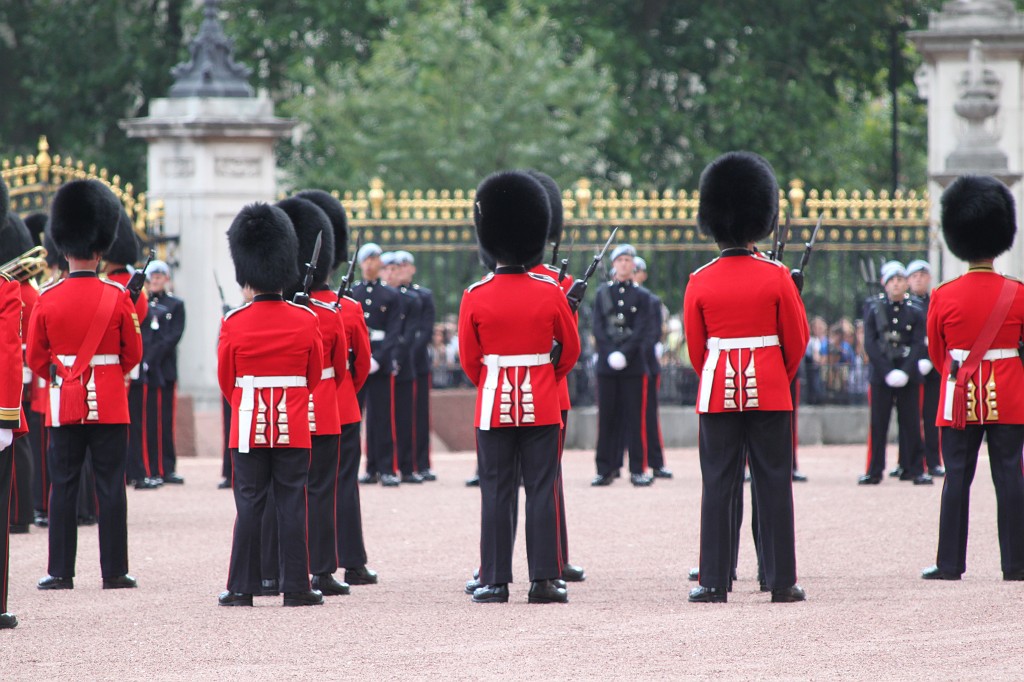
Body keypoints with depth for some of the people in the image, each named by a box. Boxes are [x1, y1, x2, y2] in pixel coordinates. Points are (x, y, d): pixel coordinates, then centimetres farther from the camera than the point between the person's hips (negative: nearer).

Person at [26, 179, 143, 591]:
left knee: (63, 487, 5)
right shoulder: (117, 297, -7)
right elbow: (133, 354, 1)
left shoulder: (47, 299, -4)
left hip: (64, 403, 1)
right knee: (110, 486, 3)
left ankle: (61, 572, 4)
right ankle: (114, 571, 3)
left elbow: (35, 358, 3)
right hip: (109, 402, -1)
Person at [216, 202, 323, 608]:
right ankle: (296, 588, 2)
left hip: (249, 424, 0)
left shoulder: (234, 323, -7)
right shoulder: (306, 322, -3)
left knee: (249, 505, 3)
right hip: (294, 427, 1)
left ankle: (241, 589, 3)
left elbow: (226, 380, 3)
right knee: (292, 505, 3)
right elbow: (315, 376, 8)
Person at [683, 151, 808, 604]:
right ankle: (781, 581, 3)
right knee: (773, 485, 3)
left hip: (718, 392, 1)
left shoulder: (700, 283, -2)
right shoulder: (776, 278, -5)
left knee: (718, 486, 3)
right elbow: (797, 341, 1)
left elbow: (695, 347, 5)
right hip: (769, 393, -1)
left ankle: (714, 581, 0)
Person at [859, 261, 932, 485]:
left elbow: (919, 344, 0)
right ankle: (874, 472, 4)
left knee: (911, 424, 1)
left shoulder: (915, 310, 5)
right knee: (878, 424, 0)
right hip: (881, 373, 0)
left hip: (909, 375, 0)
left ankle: (915, 470, 6)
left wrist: (905, 371, -13)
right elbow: (869, 343, -2)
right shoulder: (873, 307, 4)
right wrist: (887, 372, -12)